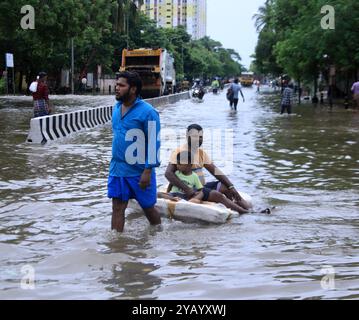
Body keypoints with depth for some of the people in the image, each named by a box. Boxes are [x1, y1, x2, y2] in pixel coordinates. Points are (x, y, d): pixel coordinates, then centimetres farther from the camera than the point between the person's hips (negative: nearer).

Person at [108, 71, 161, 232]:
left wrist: (148, 171, -18)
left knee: (148, 207, 10)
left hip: (139, 170, -5)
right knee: (117, 207, 2)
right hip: (117, 169, 5)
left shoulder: (147, 112, -15)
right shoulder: (117, 108, 7)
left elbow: (154, 143, -15)